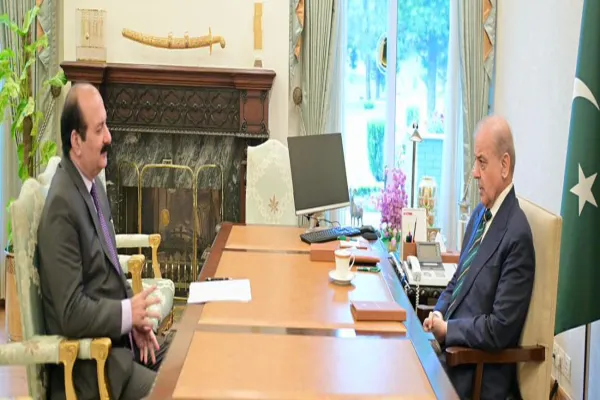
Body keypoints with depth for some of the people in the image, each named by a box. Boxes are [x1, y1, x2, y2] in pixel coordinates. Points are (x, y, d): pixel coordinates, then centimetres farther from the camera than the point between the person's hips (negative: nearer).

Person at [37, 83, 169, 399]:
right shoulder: (61, 206, -22)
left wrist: (135, 318, 3)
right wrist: (129, 313, -17)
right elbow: (71, 314, -22)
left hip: (118, 338, 9)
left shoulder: (94, 183, 8)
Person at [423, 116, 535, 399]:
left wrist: (447, 328, -12)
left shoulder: (517, 235, -18)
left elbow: (501, 329, -20)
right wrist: (439, 312, 1)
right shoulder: (480, 214, 9)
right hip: (453, 347, 8)